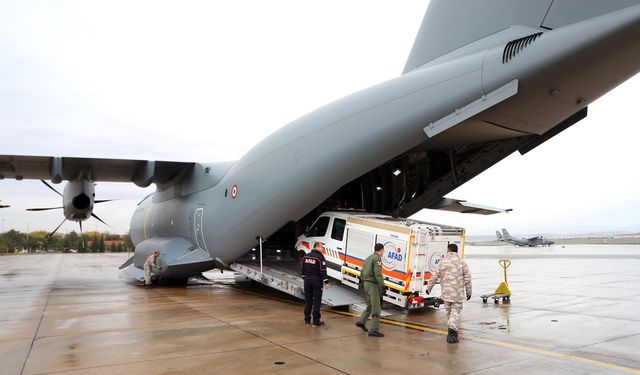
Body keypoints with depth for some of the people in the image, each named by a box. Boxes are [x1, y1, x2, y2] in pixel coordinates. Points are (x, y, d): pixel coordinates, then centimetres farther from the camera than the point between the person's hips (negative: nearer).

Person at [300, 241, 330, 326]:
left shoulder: (306, 256, 7)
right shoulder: (320, 257, -13)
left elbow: (302, 269, 13)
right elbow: (323, 271, -16)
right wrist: (326, 282, -11)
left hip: (307, 280, 6)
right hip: (317, 281, -6)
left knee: (308, 300, 13)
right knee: (317, 301, 1)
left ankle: (307, 320, 19)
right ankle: (316, 321, 3)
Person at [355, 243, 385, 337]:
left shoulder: (368, 258, 16)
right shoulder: (377, 258, -11)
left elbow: (362, 274, 20)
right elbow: (378, 274, -22)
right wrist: (382, 286, -22)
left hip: (366, 283, 9)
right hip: (373, 284, -9)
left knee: (370, 305, 23)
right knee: (376, 308, -5)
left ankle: (361, 321, 26)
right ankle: (374, 330, -4)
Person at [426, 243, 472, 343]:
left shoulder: (442, 262, 1)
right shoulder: (462, 263, -1)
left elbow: (434, 277, 4)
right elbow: (467, 279, 0)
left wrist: (429, 287, 15)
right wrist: (468, 292, 10)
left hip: (446, 293, 2)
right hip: (458, 293, -1)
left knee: (449, 311, 16)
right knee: (455, 312, -2)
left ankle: (452, 331, 25)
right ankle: (453, 330, -18)